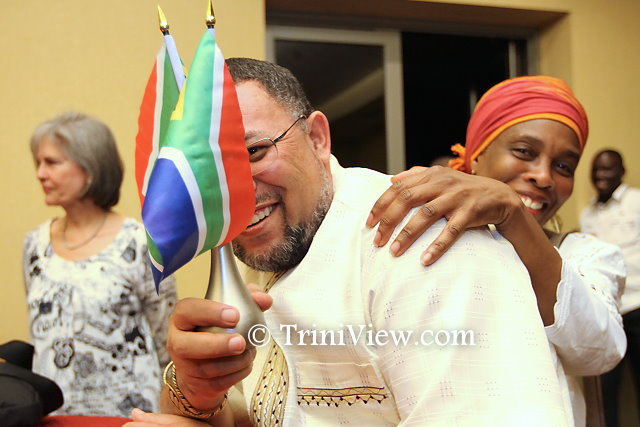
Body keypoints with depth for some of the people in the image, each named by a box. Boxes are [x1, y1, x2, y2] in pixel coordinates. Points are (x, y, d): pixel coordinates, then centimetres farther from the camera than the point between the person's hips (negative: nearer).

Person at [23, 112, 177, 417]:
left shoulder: (139, 243, -12)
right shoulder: (35, 244, 3)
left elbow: (166, 344, -6)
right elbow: (39, 335, 13)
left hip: (124, 413, -4)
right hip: (50, 412, 4)